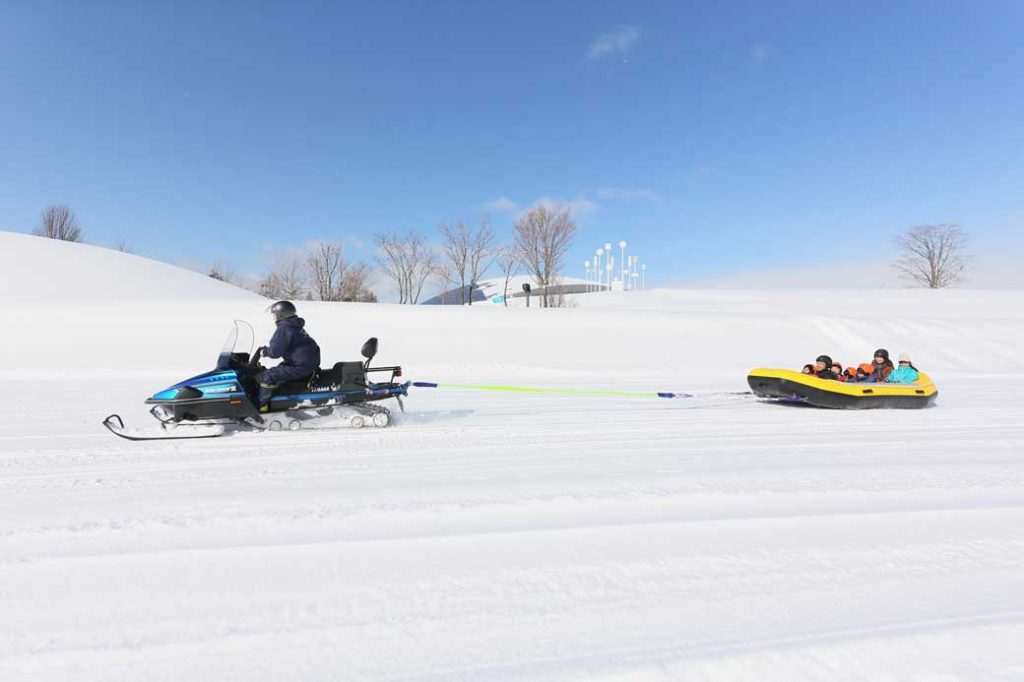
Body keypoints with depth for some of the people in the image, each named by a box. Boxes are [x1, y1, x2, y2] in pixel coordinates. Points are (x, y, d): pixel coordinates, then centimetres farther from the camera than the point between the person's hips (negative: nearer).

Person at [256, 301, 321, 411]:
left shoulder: (284, 329, -15)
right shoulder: (296, 326, 17)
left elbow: (275, 351, -18)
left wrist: (264, 351, 1)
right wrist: (266, 349, 20)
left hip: (300, 366, -11)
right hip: (309, 362, 11)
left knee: (267, 376, -10)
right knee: (277, 370, 29)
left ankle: (260, 405, -6)